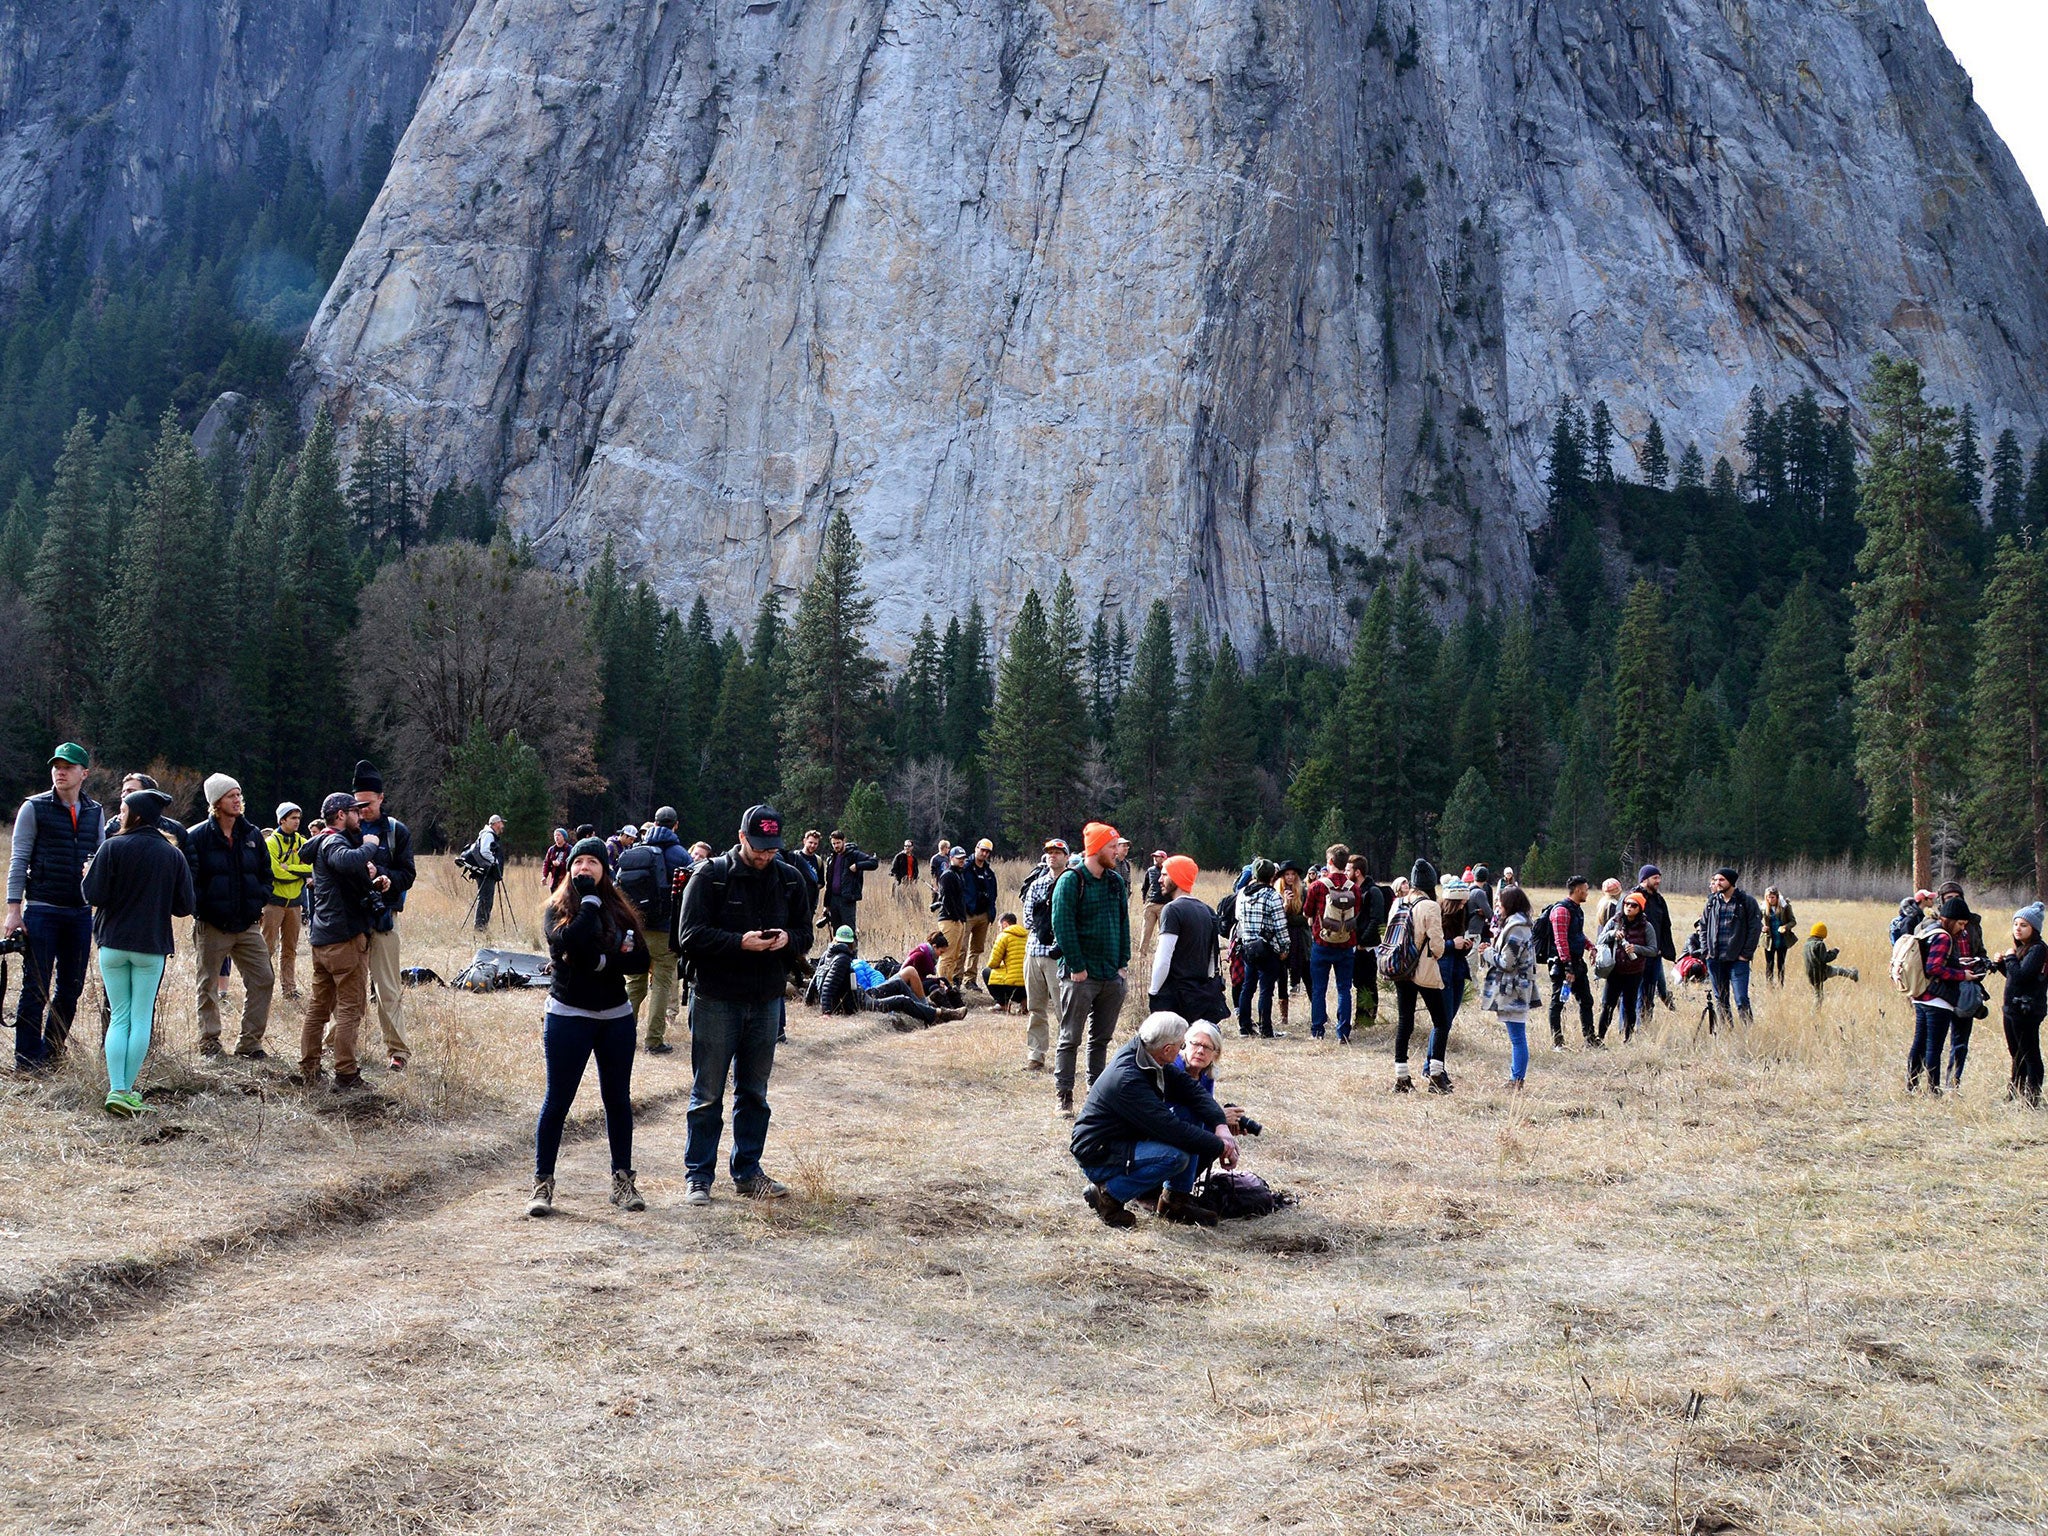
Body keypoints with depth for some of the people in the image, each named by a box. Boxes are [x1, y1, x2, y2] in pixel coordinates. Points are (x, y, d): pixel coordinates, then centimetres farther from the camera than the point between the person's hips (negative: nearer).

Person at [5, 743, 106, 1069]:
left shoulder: (95, 812, 10)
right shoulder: (34, 808, -1)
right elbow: (18, 860, -3)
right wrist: (14, 910, -8)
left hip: (81, 913, 4)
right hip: (41, 911, -4)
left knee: (71, 988, 8)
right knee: (36, 988, -1)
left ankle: (51, 1054, 20)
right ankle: (28, 1059, 7)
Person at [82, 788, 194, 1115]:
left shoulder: (112, 847, -8)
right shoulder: (173, 854, 0)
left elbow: (93, 895, -11)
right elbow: (184, 906, 0)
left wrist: (88, 875, 9)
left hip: (113, 943, -1)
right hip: (152, 946, 1)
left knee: (119, 1017, 6)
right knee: (142, 1019, 7)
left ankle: (116, 1089, -2)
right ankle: (128, 1088, 5)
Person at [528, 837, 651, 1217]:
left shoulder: (620, 910, 7)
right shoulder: (557, 909, -2)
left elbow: (641, 961, 0)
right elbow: (571, 942, -23)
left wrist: (603, 961, -15)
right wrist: (590, 899, -14)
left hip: (616, 1016, 3)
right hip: (568, 1016, -3)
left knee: (618, 1099, 9)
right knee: (557, 1100, -1)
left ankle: (623, 1180, 18)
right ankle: (543, 1182, 8)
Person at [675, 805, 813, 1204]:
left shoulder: (790, 880, 5)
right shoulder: (711, 876, -9)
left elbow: (805, 933, 11)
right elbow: (691, 934, -13)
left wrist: (788, 939, -12)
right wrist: (739, 942, -25)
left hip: (767, 1001, 4)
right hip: (716, 1000, -4)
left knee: (754, 1093, 14)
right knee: (707, 1095, 3)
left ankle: (747, 1171, 26)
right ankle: (699, 1177, 13)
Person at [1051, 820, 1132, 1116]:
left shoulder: (1116, 881, 10)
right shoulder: (1071, 881, -9)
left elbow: (1123, 924, 14)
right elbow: (1062, 926, -13)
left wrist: (1123, 963, 6)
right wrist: (1077, 967, -15)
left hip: (1112, 976, 6)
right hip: (1080, 975, -6)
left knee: (1101, 1038, 13)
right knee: (1070, 1038, 0)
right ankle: (1064, 1097, 4)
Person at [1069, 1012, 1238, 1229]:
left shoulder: (1146, 1055, -3)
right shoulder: (1128, 1079, -30)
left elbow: (1190, 1088, -1)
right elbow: (1169, 1127, -30)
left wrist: (1220, 1124, -16)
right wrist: (1219, 1147, -22)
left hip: (1128, 1140, 9)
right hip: (1097, 1156, -9)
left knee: (1192, 1116, -1)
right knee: (1176, 1155, -29)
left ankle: (1176, 1200, 3)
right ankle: (1107, 1194, -10)